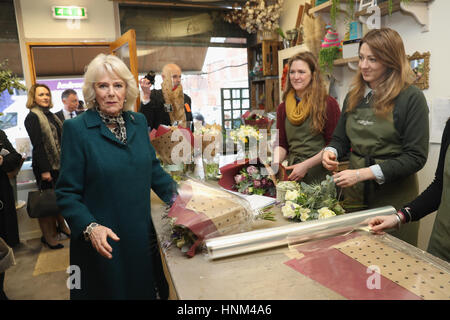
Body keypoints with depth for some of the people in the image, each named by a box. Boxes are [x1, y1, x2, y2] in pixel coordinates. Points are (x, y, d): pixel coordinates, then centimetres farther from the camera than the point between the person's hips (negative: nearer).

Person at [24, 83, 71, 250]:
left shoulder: (50, 115, 12)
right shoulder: (32, 117, -11)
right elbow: (37, 145, -17)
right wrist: (44, 170, -20)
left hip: (59, 163, 7)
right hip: (45, 165, -7)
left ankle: (61, 226, 31)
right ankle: (48, 235, 15)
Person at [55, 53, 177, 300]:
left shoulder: (138, 121, 2)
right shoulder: (76, 128, -12)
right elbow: (67, 193, -10)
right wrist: (90, 227, -24)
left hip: (141, 235, 4)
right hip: (104, 242, -4)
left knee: (144, 288, 20)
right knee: (108, 290, 16)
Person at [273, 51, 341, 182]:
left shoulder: (328, 104, -6)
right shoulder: (283, 108, 9)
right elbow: (281, 144, 10)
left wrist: (306, 165, -17)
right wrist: (276, 163, -9)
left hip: (320, 173, -3)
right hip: (292, 174, 4)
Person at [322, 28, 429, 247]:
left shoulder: (411, 98, -10)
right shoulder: (354, 97, 7)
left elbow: (416, 157, -14)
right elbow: (340, 138, 15)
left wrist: (365, 173, -21)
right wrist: (331, 152, -8)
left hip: (394, 195, -4)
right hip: (355, 193, 5)